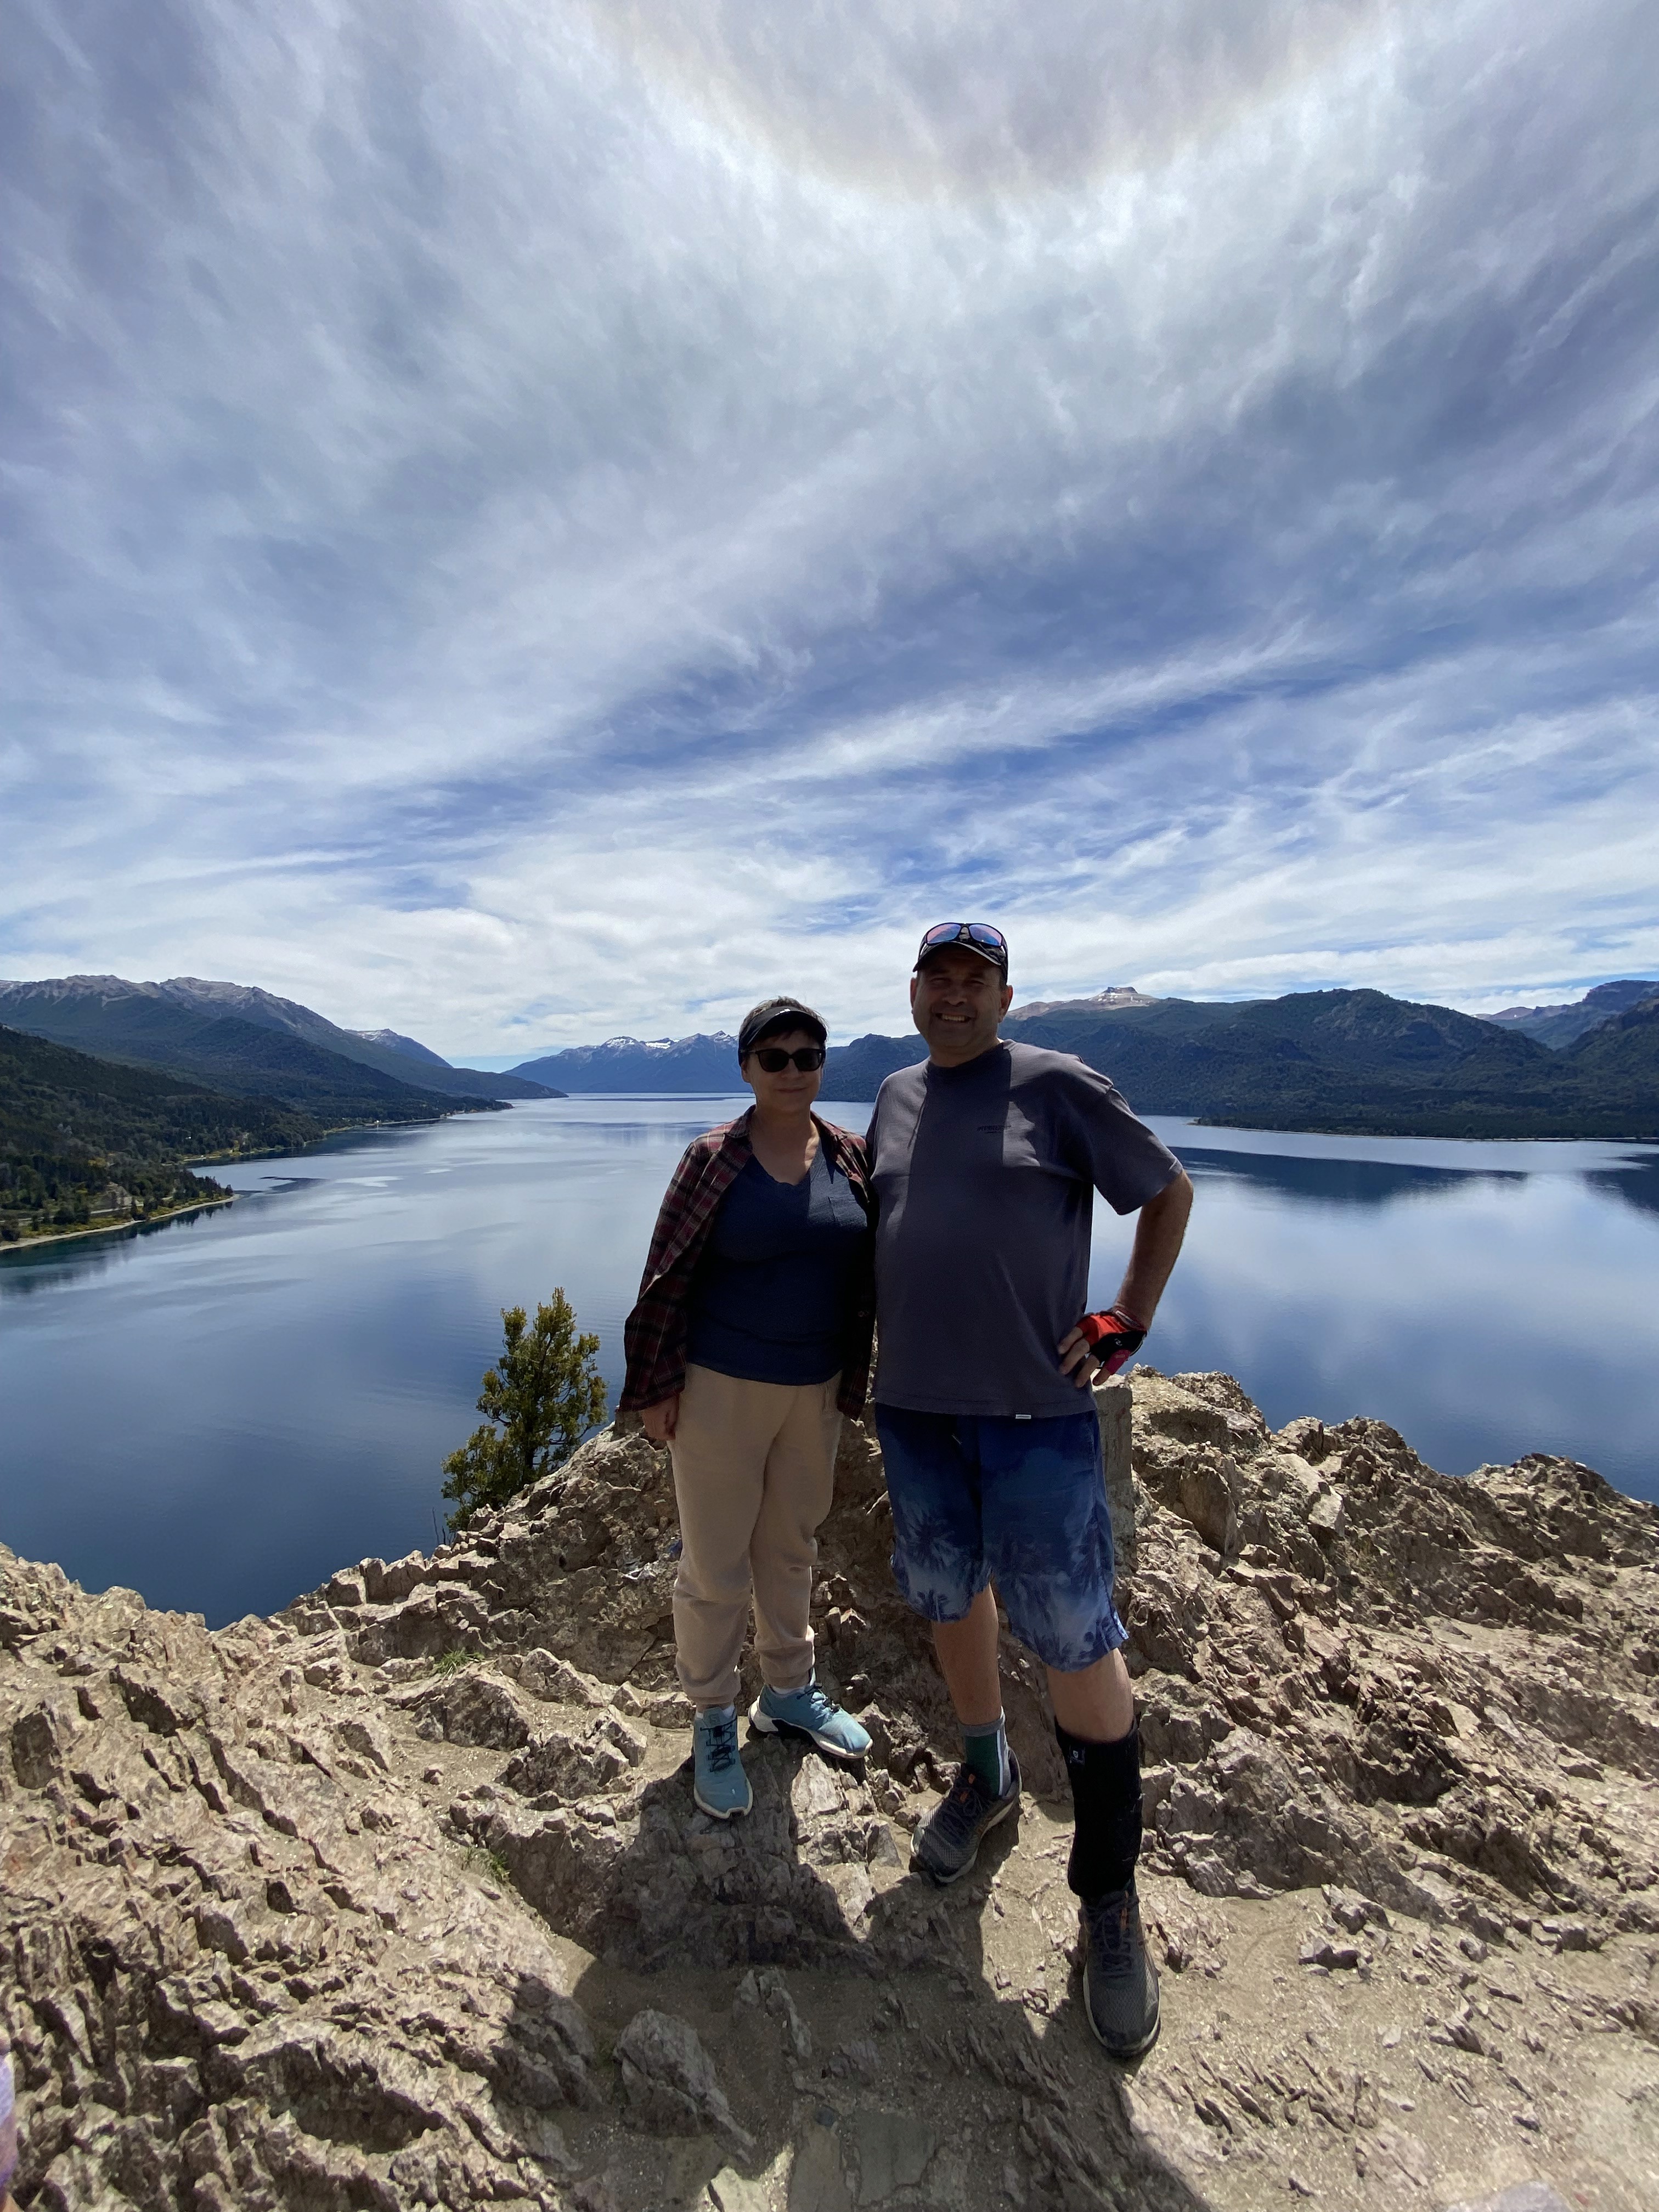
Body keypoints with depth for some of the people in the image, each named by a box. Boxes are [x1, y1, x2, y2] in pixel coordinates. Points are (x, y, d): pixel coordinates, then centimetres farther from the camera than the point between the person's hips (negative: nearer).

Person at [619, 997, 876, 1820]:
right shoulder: (714, 1158, -11)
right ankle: (712, 1721, 35)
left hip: (816, 1389, 4)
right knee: (716, 1563, 9)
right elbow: (669, 1275, -9)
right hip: (722, 1387, -3)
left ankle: (788, 1691, 45)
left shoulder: (851, 1156, -2)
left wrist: (853, 1375, 5)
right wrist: (657, 1385, -9)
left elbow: (869, 1272, 5)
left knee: (791, 1546, 21)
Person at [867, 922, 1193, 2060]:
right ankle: (986, 1773, 47)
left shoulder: (1057, 1085, -7)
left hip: (1035, 1411, -4)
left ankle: (1110, 1892, 29)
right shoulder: (896, 1096, 9)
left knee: (1079, 1643, 4)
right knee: (951, 1598, 20)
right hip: (915, 1407, 5)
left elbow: (1171, 1191, 1)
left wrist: (1126, 1327, -6)